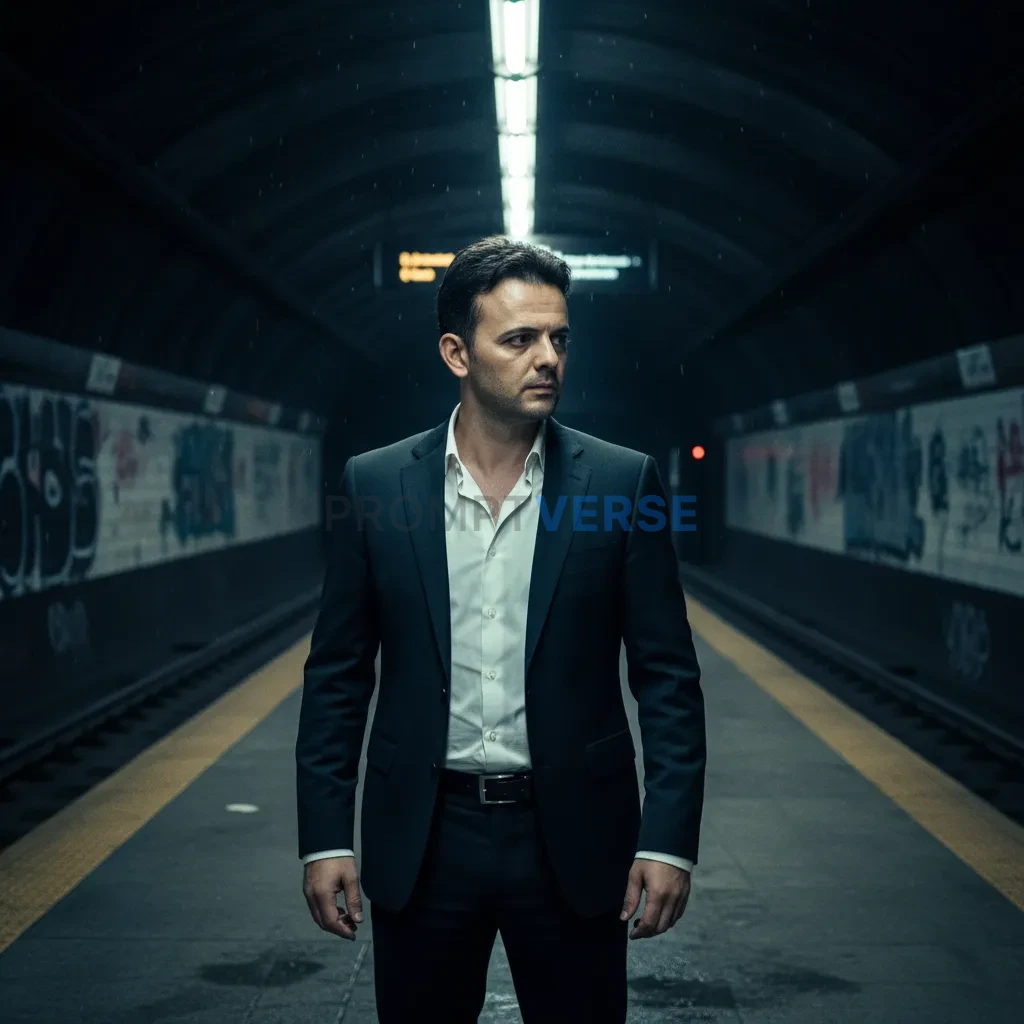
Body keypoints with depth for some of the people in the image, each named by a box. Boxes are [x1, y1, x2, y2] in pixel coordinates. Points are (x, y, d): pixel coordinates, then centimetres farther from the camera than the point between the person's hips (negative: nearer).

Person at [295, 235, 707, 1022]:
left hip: (572, 839, 0)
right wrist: (325, 837, -1)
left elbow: (669, 676, -2)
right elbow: (338, 675, 3)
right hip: (421, 841, 1)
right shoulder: (376, 485, 0)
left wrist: (670, 838, -8)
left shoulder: (623, 482, -3)